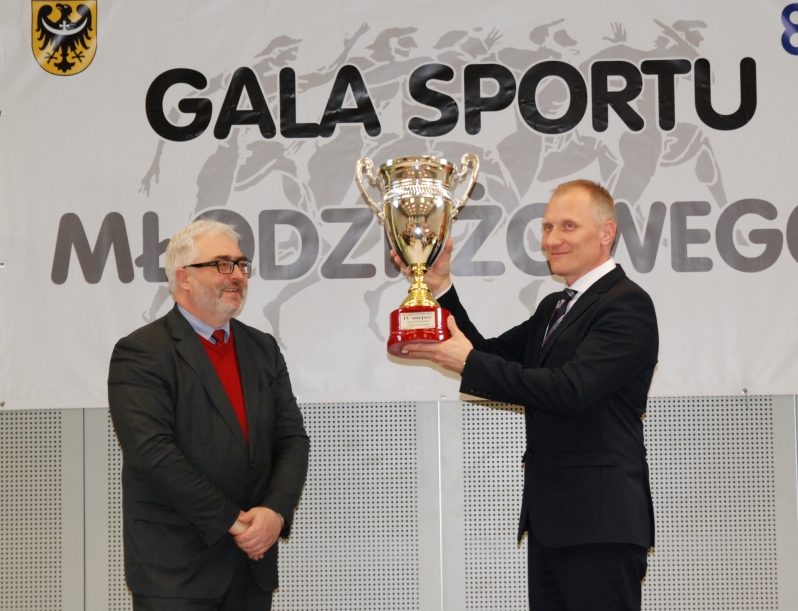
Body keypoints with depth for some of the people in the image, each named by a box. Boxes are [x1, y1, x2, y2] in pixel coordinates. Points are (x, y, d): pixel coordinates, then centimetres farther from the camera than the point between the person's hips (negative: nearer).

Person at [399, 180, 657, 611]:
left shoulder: (627, 305, -11)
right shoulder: (553, 308, 20)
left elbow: (570, 389, -22)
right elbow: (491, 357, 15)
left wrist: (469, 363, -19)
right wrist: (440, 288, 5)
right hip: (550, 524, 9)